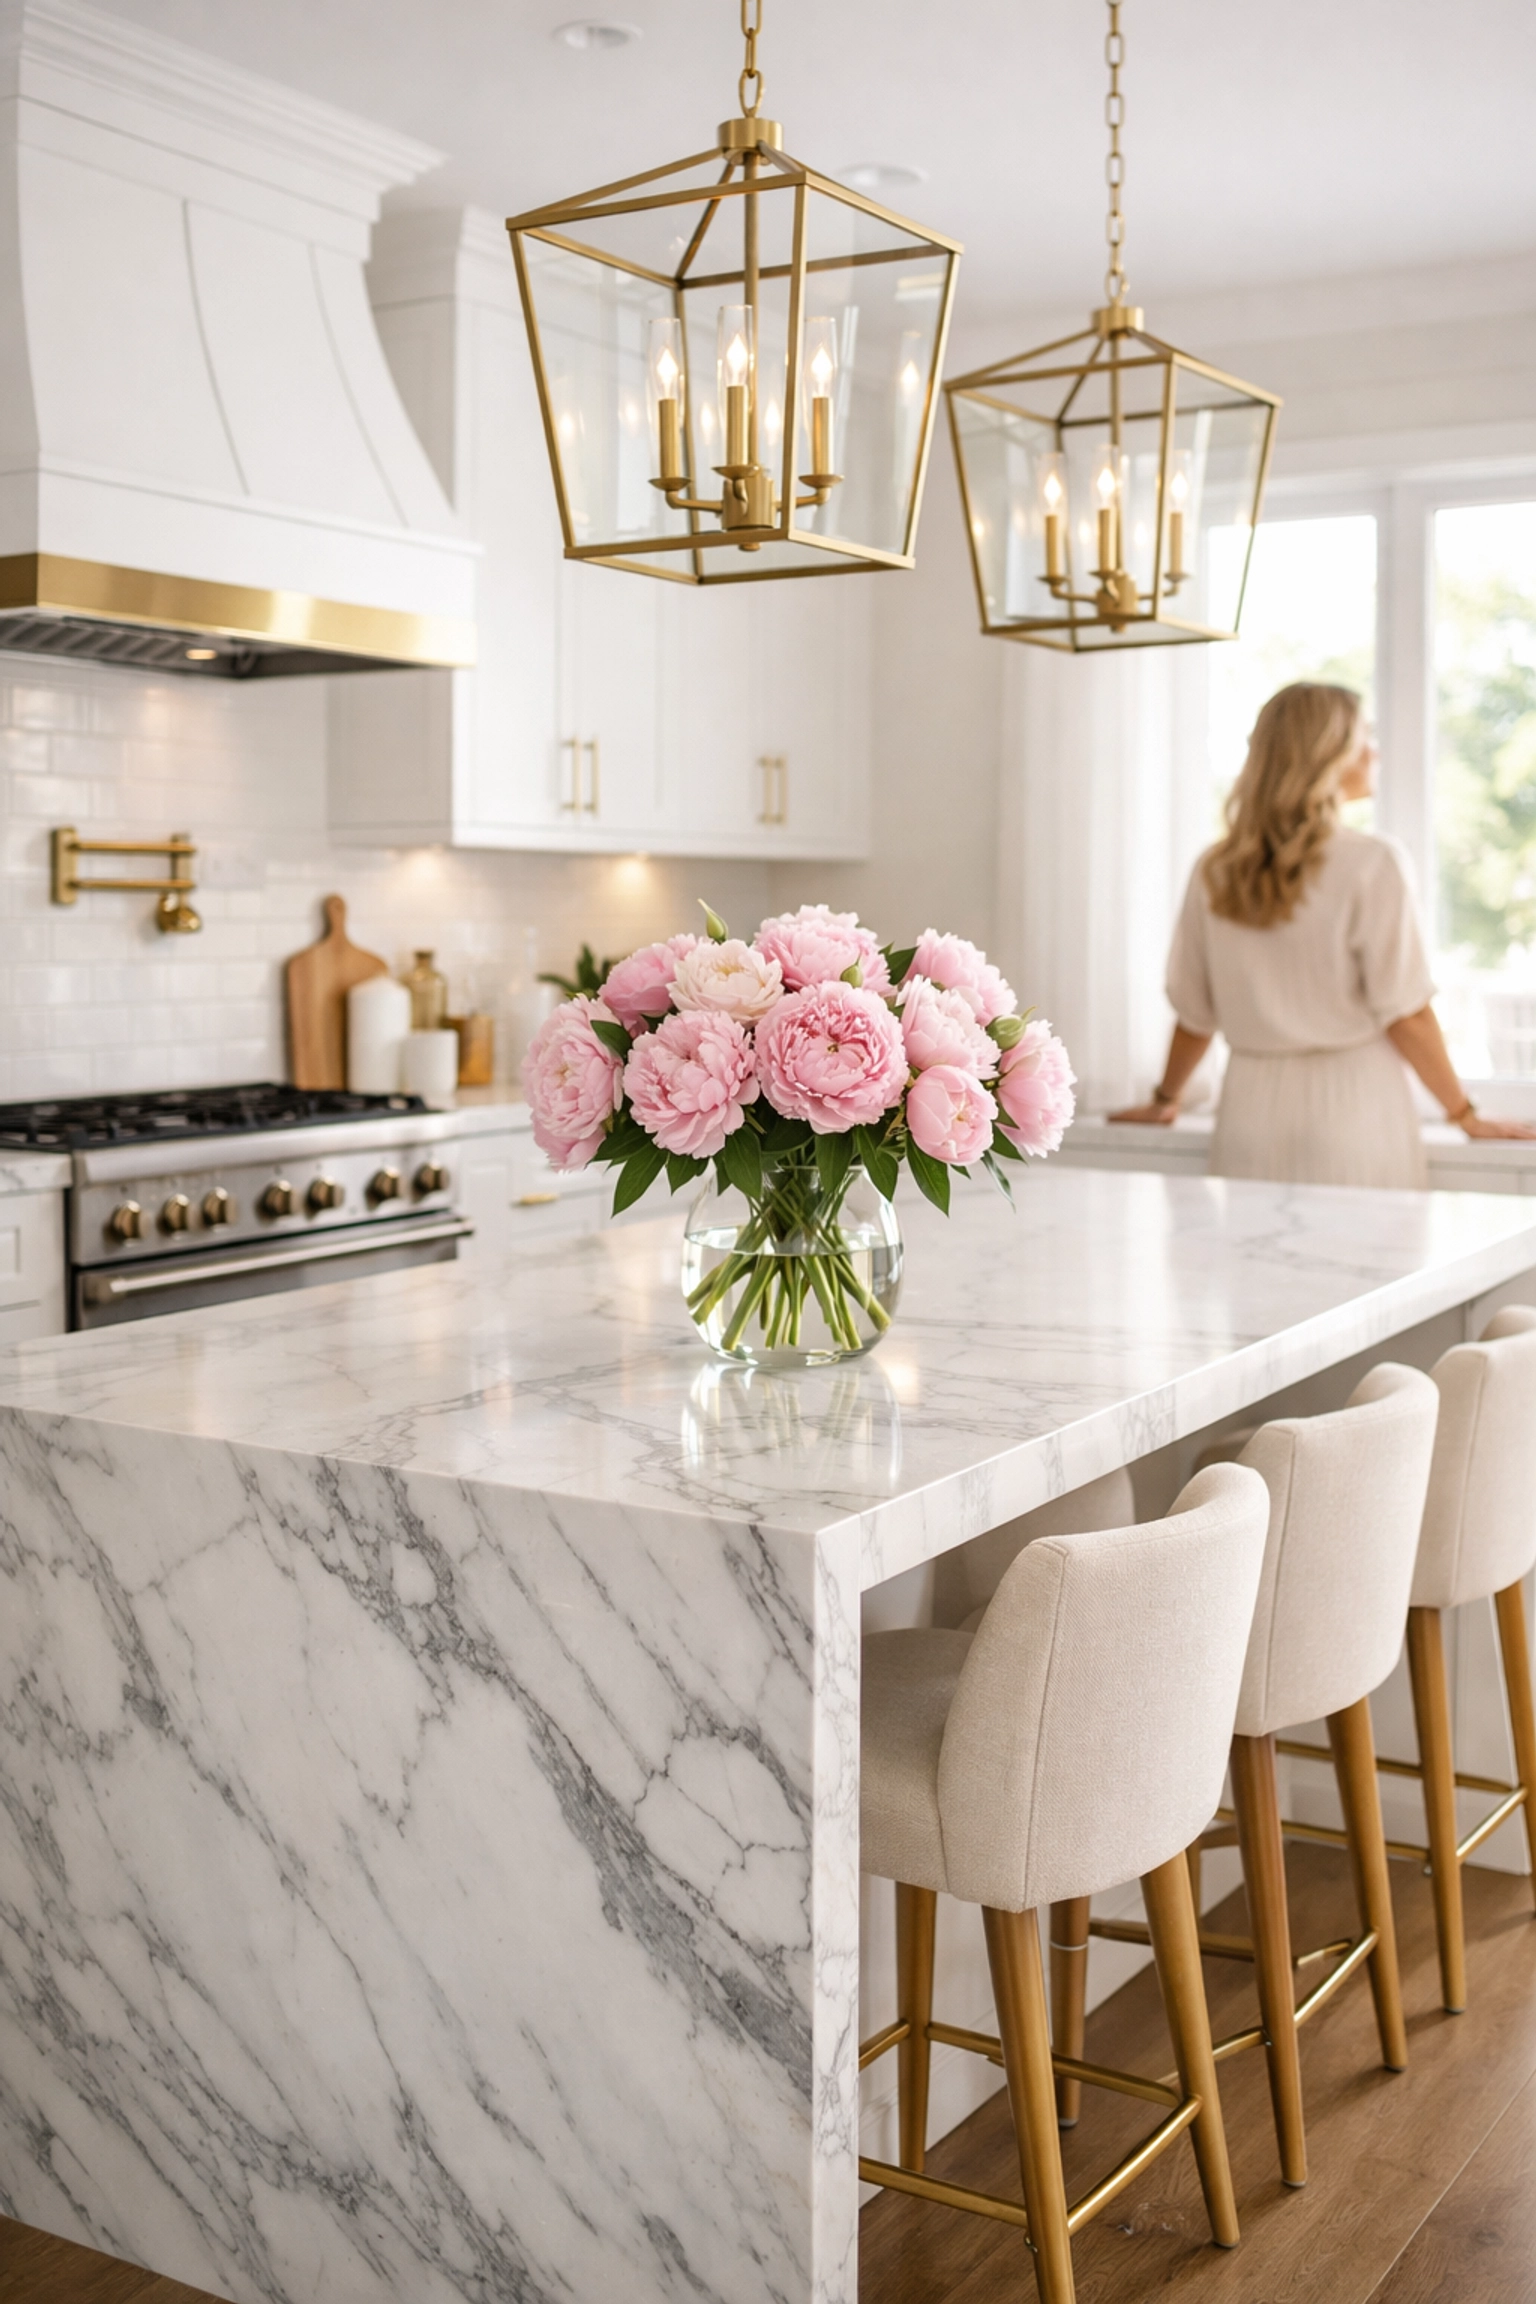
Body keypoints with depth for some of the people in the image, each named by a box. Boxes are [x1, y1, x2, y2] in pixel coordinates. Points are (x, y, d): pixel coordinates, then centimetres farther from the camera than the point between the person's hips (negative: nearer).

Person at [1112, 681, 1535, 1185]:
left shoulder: (1214, 871, 4)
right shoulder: (1373, 864, -9)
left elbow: (1194, 1016, 9)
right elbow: (1406, 1015, -8)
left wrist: (1164, 1101, 24)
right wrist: (1467, 1114, 3)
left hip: (1252, 1110, 4)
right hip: (1353, 1105, -4)